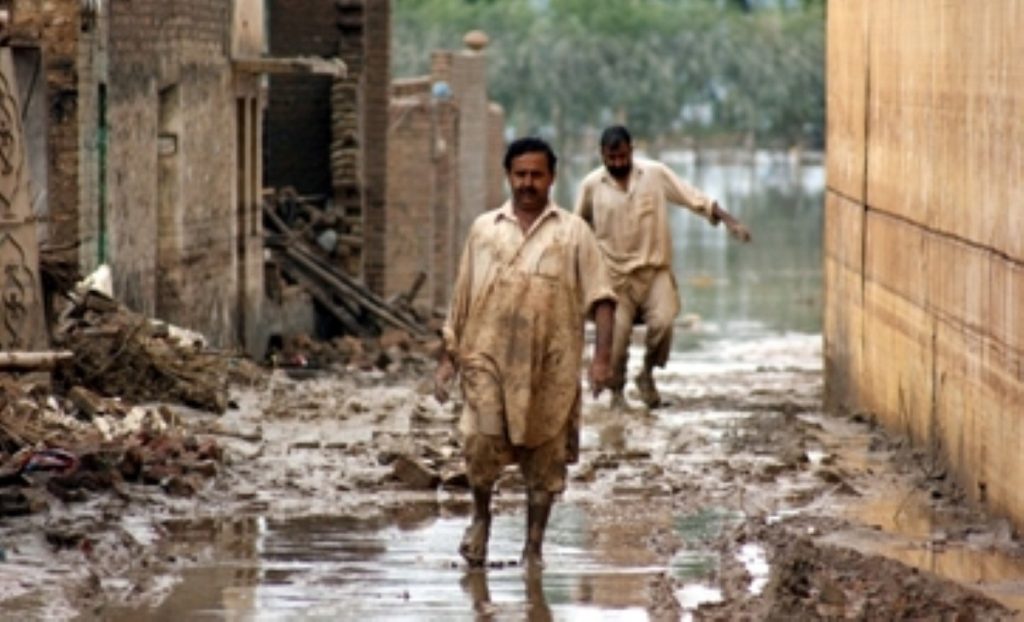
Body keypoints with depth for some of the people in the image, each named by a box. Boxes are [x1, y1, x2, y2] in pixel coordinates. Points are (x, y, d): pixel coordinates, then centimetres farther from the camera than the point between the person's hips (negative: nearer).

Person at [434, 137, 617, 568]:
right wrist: (447, 356, 12)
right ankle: (481, 516, 10)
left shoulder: (573, 233, 7)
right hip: (488, 354, 0)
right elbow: (460, 300, 16)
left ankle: (534, 546, 17)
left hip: (549, 365, 0)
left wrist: (602, 356, -11)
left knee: (544, 458, 4)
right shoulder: (484, 229, 13)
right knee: (482, 440, -16)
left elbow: (600, 297, 1)